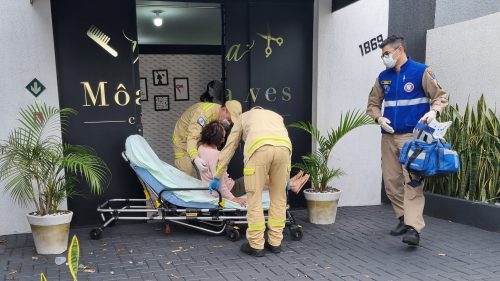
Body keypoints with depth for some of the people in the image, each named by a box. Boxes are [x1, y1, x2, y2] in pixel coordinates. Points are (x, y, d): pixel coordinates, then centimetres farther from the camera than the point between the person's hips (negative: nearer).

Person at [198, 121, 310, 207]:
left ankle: (289, 182, 25)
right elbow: (218, 180, -30)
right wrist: (232, 198, -25)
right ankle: (290, 185, 21)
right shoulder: (215, 154, -27)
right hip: (229, 189, -9)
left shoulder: (201, 148, -1)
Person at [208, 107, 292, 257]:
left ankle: (256, 245, 12)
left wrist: (217, 177, 42)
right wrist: (286, 177, 53)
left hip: (259, 148, -3)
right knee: (279, 197, 16)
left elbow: (228, 148, 36)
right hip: (284, 147, 3)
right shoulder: (276, 116, 43)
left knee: (254, 198, 7)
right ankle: (275, 243, 24)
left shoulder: (243, 117, 37)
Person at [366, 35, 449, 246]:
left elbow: (440, 96, -1)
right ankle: (404, 218, 24)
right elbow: (373, 103, 17)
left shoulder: (421, 72, -2)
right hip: (389, 136, 6)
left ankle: (414, 228, -14)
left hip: (412, 136, -6)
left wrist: (433, 111, -20)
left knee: (412, 181, -12)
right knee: (391, 181, 9)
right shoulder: (383, 77, 12)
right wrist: (379, 118, -3)